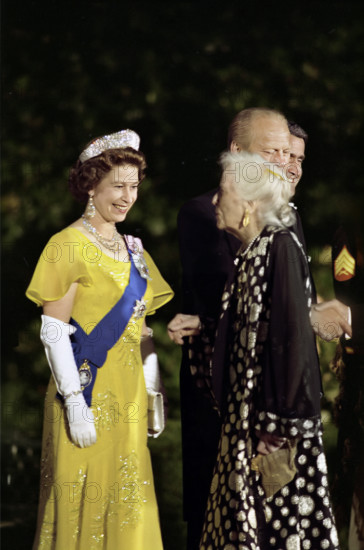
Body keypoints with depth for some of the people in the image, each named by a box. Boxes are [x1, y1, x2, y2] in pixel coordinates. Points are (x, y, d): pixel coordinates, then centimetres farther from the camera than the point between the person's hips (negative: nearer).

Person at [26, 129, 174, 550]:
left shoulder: (131, 248, 13)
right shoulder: (69, 246, -9)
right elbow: (53, 331, -13)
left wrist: (155, 395, 11)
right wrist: (75, 402, -18)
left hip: (128, 399, 7)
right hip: (88, 394, -7)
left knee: (128, 512, 10)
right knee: (83, 505, -2)